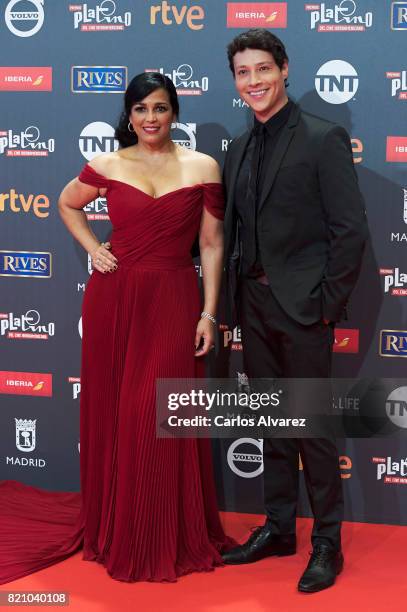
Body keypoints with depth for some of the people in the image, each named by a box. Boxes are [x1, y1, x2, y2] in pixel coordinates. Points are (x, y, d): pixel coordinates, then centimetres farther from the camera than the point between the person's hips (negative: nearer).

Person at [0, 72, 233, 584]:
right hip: (114, 299, 2)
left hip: (173, 302, -1)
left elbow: (211, 245, 1)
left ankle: (171, 538, 19)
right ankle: (114, 532, 26)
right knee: (112, 417, 8)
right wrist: (92, 249, 7)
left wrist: (208, 314, -3)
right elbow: (68, 204, 22)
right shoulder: (107, 167, 3)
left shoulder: (202, 168, 0)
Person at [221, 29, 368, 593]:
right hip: (254, 307, 7)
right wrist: (237, 298, 9)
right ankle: (279, 529, 27)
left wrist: (329, 303, -13)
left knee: (314, 426, 1)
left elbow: (350, 229, -11)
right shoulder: (239, 149, 12)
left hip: (302, 307, -6)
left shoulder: (324, 139, -8)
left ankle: (327, 543, 14)